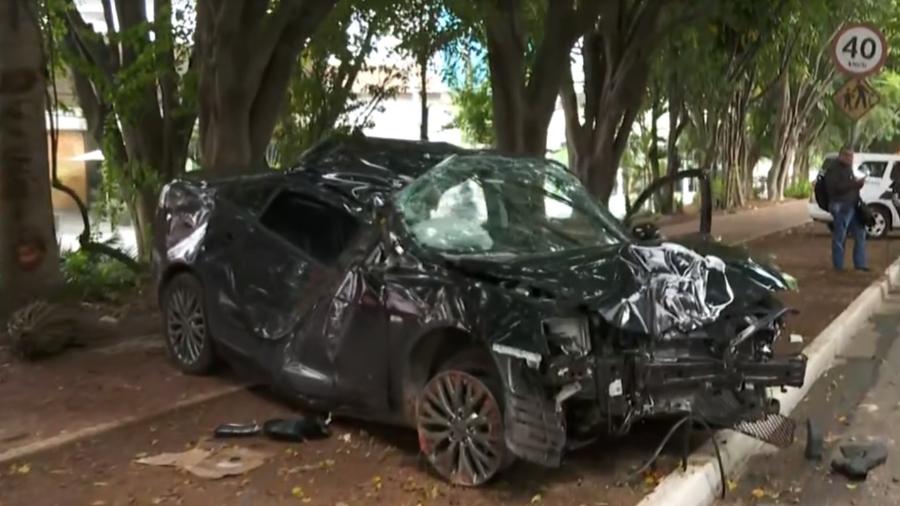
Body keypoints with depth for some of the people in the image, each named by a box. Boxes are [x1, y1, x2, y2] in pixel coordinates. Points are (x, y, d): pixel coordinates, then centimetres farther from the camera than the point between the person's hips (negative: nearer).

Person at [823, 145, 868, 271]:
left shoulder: (848, 167, 18)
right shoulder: (833, 168, -11)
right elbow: (835, 187, -22)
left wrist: (858, 183, 10)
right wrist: (855, 183, -23)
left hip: (853, 206, 9)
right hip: (841, 207, -9)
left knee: (860, 234, 10)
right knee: (839, 238, -4)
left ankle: (860, 264, 18)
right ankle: (838, 267, 4)